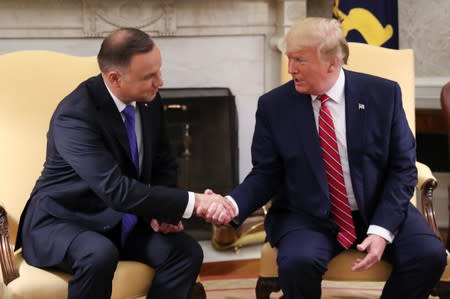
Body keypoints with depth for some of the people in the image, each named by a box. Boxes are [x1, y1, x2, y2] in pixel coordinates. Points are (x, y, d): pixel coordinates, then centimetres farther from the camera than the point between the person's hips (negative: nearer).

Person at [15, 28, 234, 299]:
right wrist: (193, 202, -35)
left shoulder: (150, 101, -4)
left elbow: (164, 165, 10)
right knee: (99, 254, -38)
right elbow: (117, 191, -35)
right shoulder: (75, 115, -27)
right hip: (63, 222, -6)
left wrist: (161, 210, -10)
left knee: (187, 252, -17)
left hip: (123, 222, 6)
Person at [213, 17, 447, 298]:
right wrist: (233, 204, -20)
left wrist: (382, 230, -15)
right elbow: (266, 174, 1)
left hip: (379, 211, 1)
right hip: (308, 218, -1)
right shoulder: (273, 105, -3)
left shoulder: (383, 94, -4)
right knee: (298, 262, -32)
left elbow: (403, 167, -3)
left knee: (429, 255, -24)